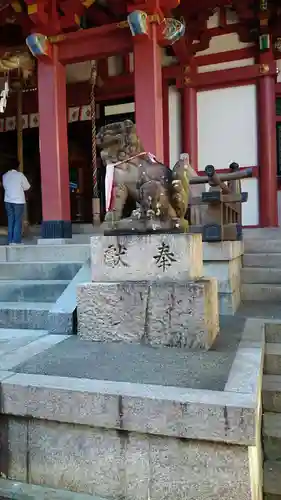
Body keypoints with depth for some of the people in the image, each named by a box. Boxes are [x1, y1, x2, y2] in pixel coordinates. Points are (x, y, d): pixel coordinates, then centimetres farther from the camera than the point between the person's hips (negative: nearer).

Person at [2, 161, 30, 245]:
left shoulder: (5, 176, 5)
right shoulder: (20, 175, -9)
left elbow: (5, 187, 14)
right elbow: (27, 187, -1)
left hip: (8, 201, 5)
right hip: (18, 201, -5)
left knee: (10, 221, 9)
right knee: (18, 221, 0)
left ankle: (10, 241, 9)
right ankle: (16, 241, -3)